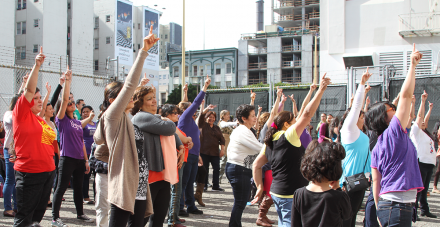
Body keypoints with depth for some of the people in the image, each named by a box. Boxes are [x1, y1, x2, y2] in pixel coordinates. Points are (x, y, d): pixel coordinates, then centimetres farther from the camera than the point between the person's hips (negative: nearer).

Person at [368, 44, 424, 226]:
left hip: (385, 204, 8)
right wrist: (413, 64, -4)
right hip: (399, 204, -8)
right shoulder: (395, 131, -8)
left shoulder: (376, 148, 12)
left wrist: (379, 211, 17)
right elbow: (406, 94, -12)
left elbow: (376, 181, 11)